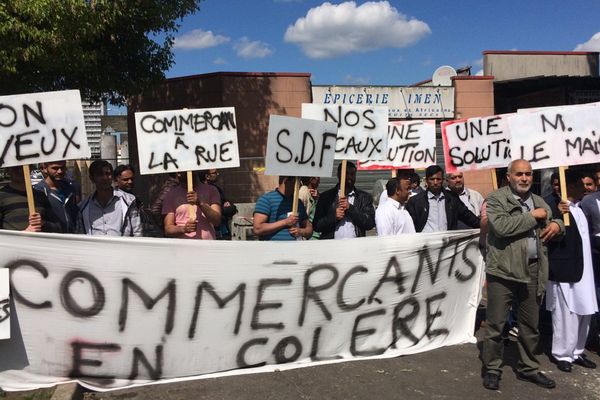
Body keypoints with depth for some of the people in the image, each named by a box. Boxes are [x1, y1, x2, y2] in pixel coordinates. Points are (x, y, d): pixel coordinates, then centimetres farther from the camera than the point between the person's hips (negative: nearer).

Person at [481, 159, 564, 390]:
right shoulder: (496, 199, -6)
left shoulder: (539, 201, 15)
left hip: (533, 271, 6)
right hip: (504, 271, -6)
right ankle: (492, 369, 19)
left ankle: (528, 368, 33)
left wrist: (557, 225, 2)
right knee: (495, 324, 4)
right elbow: (501, 226, -21)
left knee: (530, 325, 16)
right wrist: (532, 216, -13)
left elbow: (553, 223, 26)